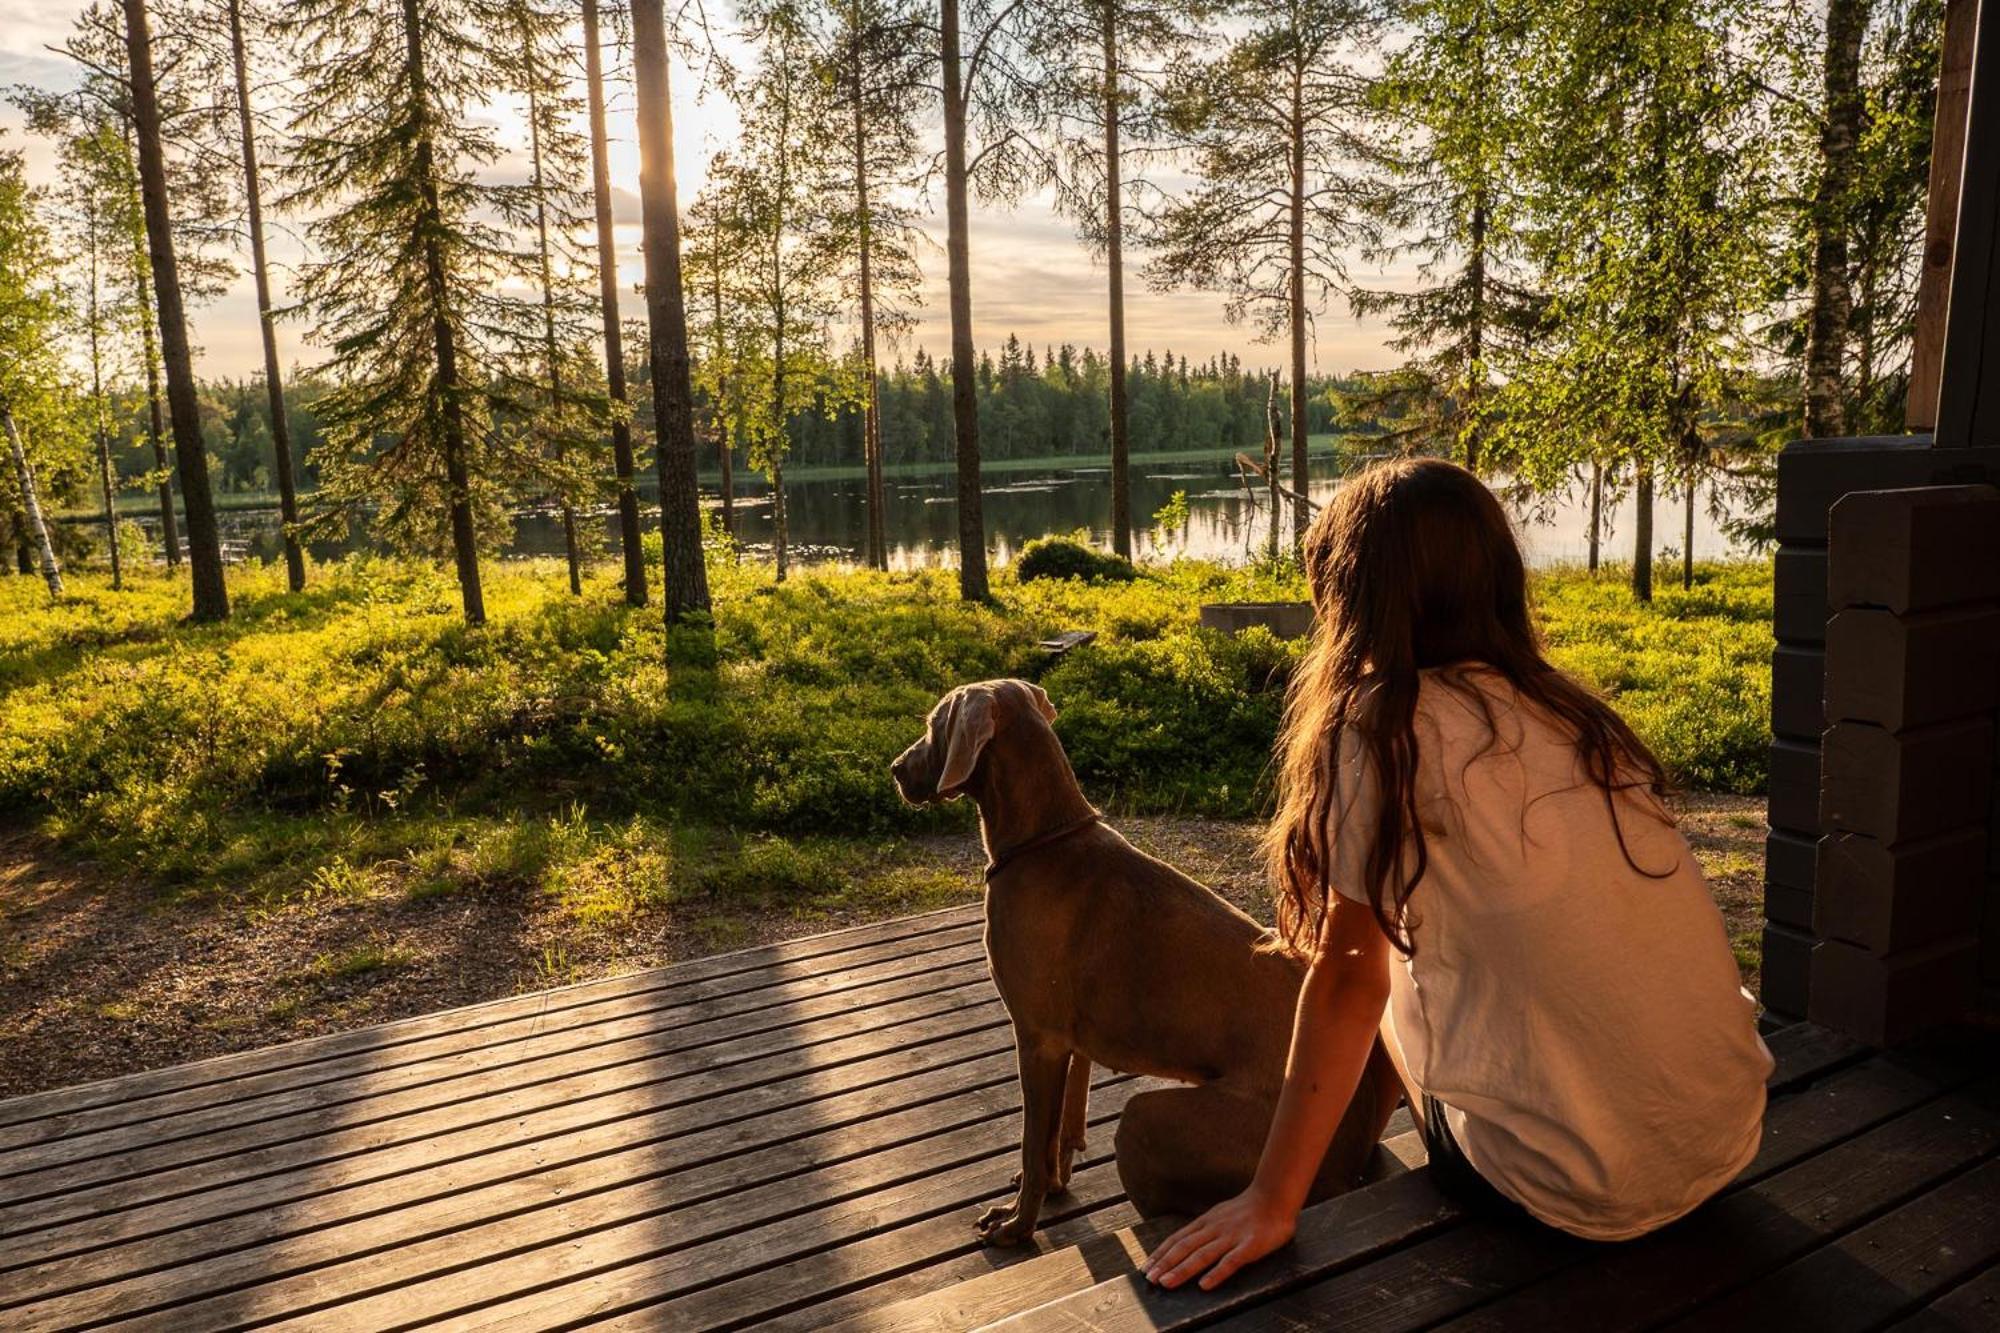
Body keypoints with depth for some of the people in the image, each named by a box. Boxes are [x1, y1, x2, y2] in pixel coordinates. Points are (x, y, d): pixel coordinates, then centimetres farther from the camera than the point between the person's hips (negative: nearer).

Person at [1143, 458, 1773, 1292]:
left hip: (1576, 1189, -6)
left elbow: (1349, 979, -12)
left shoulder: (1386, 724, -13)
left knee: (1387, 969, 18)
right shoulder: (1570, 711, 7)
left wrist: (1271, 1201, -4)